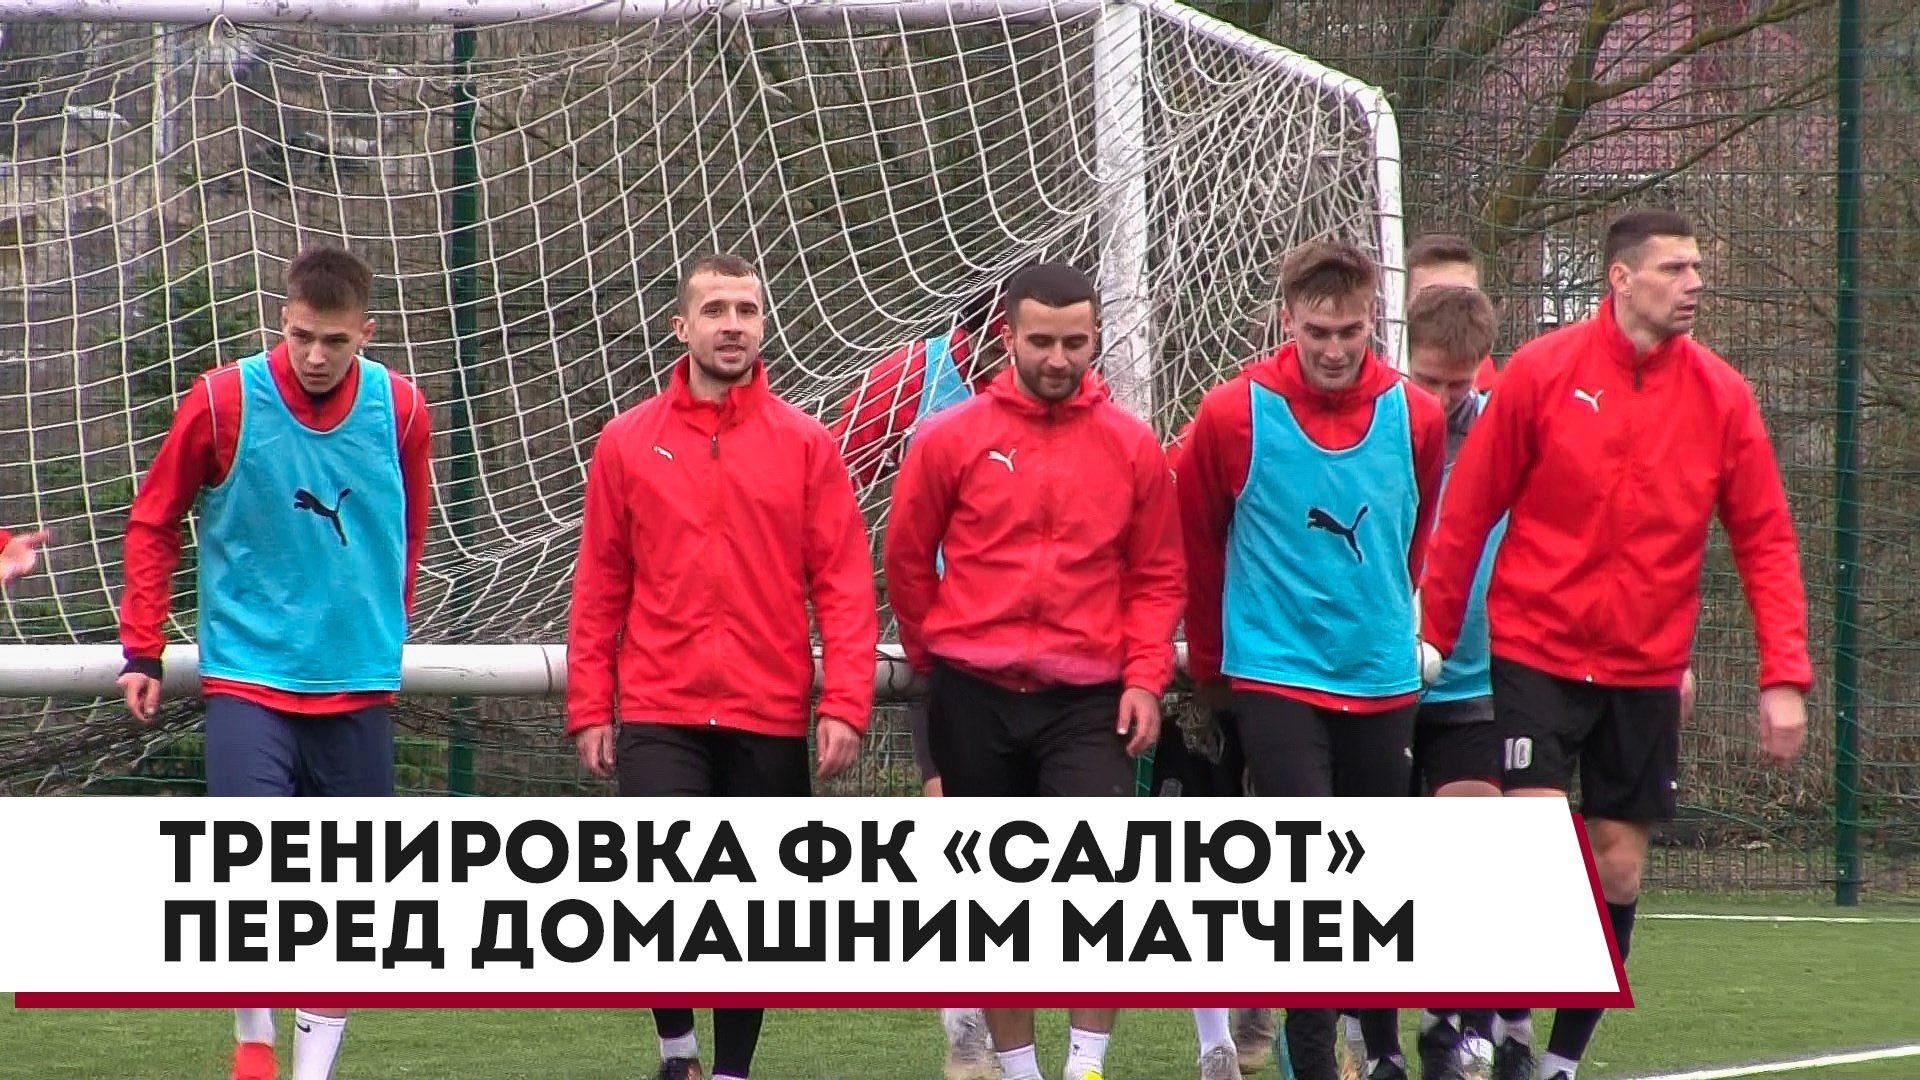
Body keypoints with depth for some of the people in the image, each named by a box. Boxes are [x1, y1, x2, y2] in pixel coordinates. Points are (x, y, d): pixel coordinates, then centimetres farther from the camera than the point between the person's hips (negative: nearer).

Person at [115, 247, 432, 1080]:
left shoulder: (400, 412, -1)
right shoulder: (223, 403, -8)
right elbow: (152, 522, 4)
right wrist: (141, 649, 2)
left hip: (357, 689, 3)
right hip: (246, 676, -3)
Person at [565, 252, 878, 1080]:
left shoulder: (805, 445, 3)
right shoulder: (627, 443, 5)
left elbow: (844, 584, 0)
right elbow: (599, 587, 7)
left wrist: (845, 704, -9)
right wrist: (589, 708, 3)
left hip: (769, 720, 1)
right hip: (658, 715, -1)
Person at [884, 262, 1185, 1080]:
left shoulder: (1132, 446, 3)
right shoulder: (949, 440, -1)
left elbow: (1159, 574, 7)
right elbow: (905, 558, 8)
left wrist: (1144, 677, -3)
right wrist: (939, 656, 12)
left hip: (1088, 699, 0)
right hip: (975, 698, 0)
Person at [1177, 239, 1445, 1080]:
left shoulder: (1415, 417, -1)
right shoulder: (1234, 414, -9)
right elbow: (1196, 544, 3)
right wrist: (1211, 665, 10)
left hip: (1383, 684, 4)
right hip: (1276, 677, -4)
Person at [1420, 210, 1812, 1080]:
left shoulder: (1721, 397, -1)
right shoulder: (1541, 373, -8)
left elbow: (1766, 542, 1)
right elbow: (1466, 513, -2)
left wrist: (1784, 678, -7)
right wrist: (1434, 635, -2)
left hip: (1646, 672, 3)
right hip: (1537, 652, -3)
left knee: (1620, 873, 6)